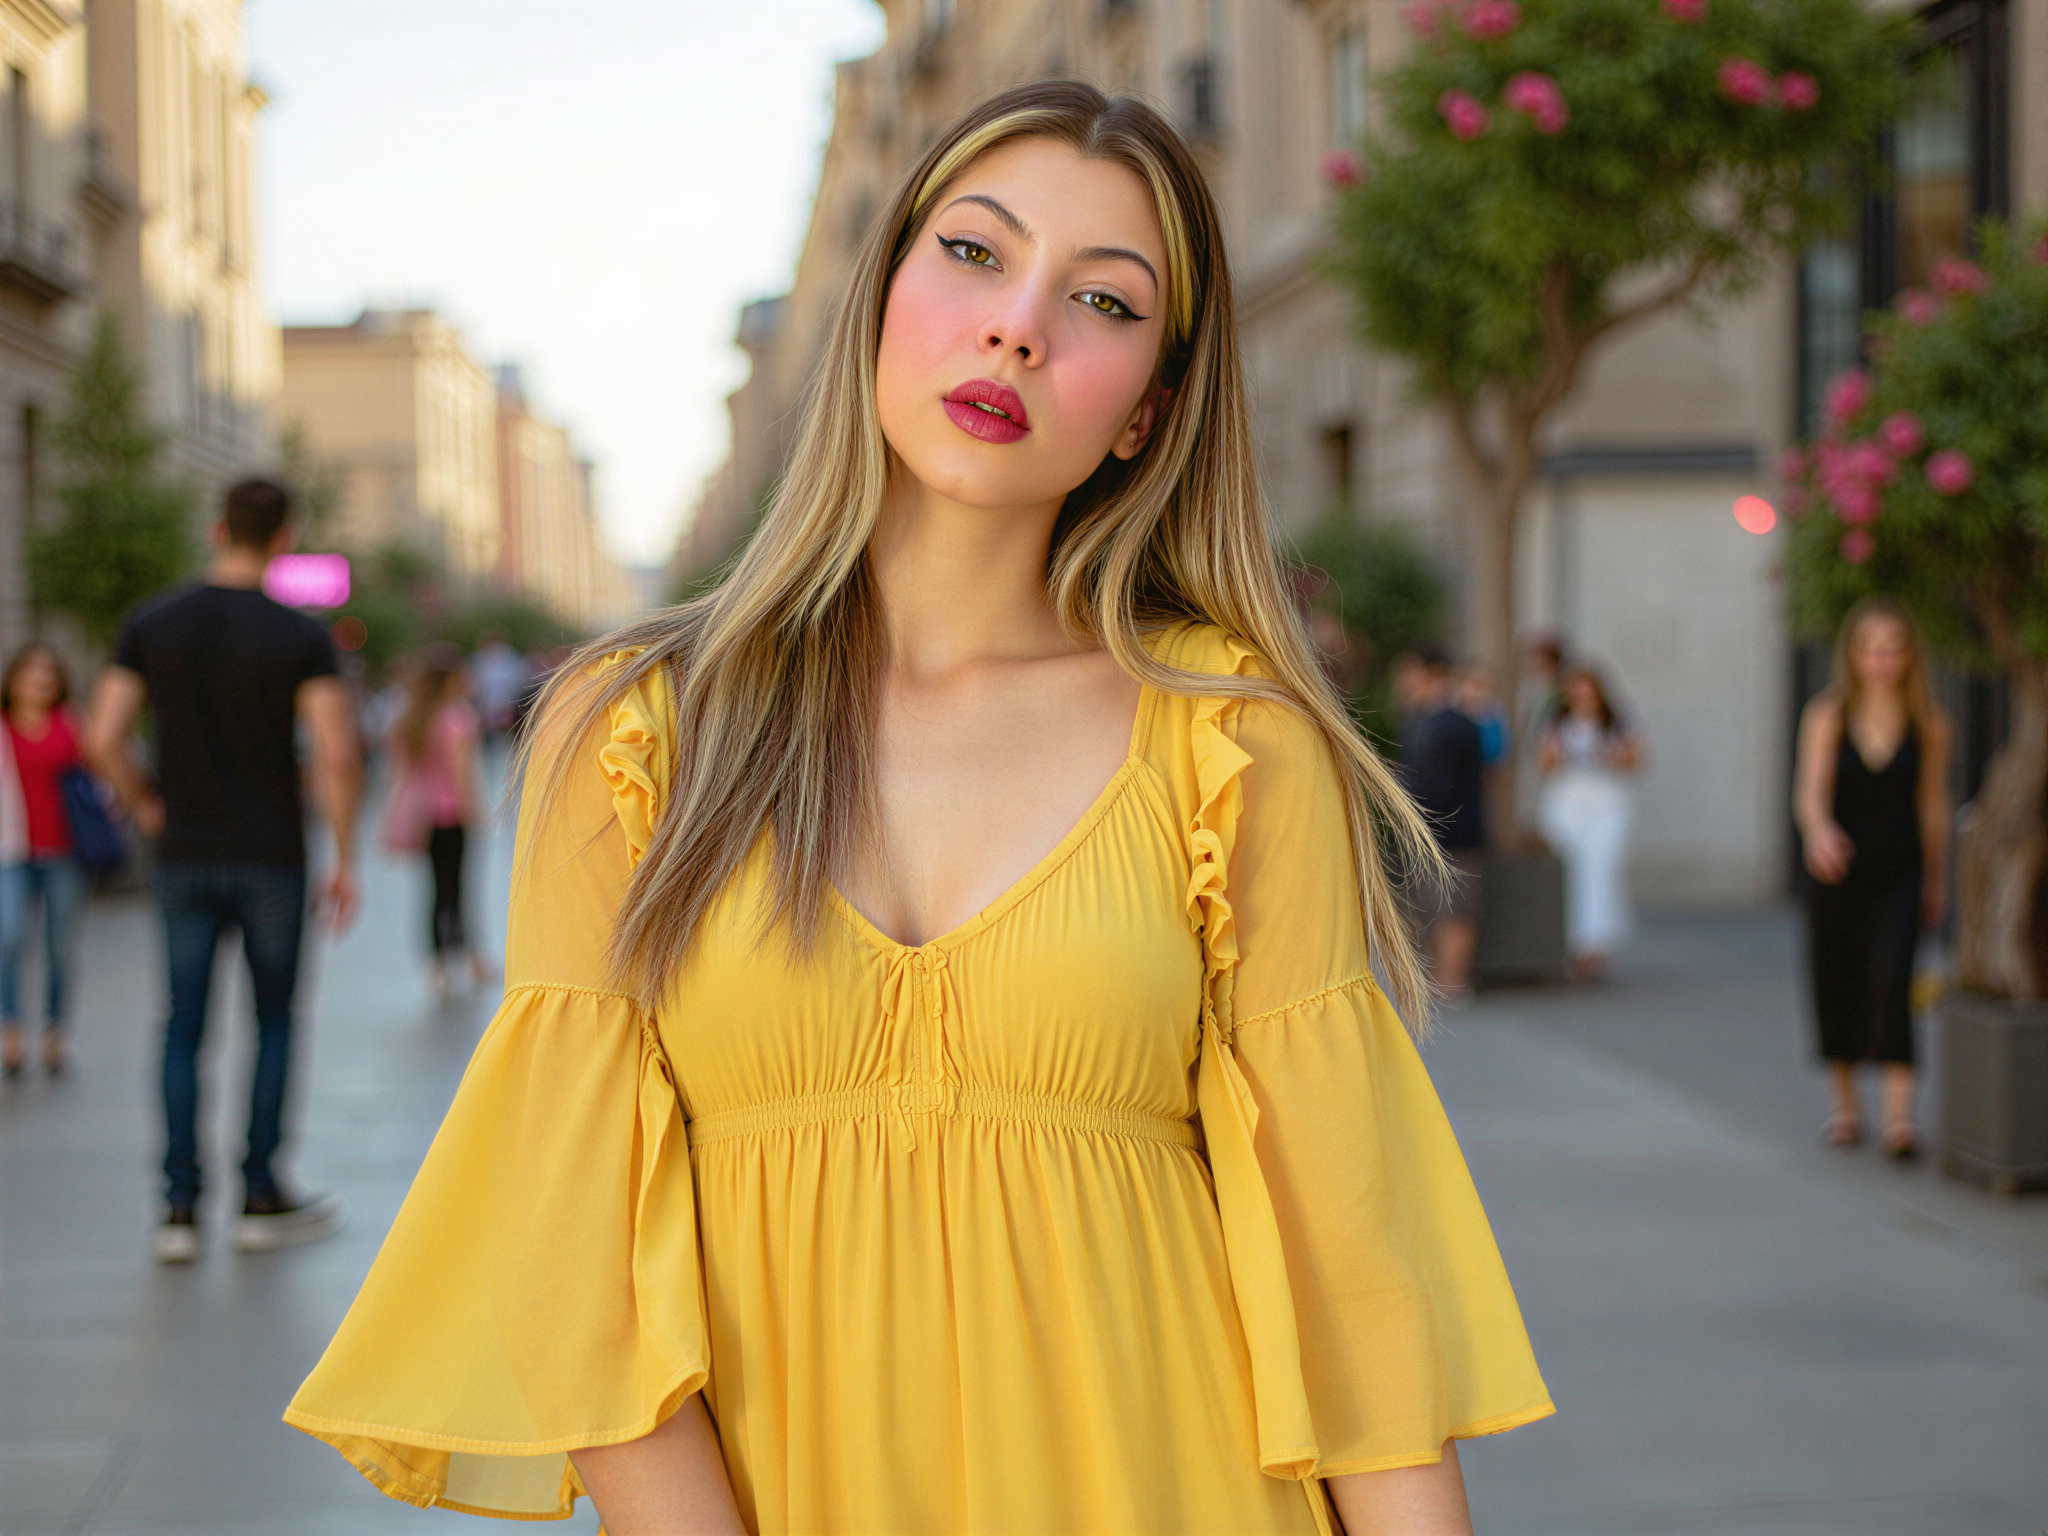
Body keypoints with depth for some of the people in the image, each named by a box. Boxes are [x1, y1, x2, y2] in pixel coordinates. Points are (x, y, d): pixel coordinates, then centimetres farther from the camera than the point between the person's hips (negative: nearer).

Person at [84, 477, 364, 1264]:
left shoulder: (152, 626, -1)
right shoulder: (301, 637, -9)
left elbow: (101, 741, -6)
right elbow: (338, 755, -16)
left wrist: (145, 805, 12)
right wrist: (344, 859, -6)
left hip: (184, 854, 2)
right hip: (271, 858, -2)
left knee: (183, 1028, 9)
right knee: (274, 1021, 12)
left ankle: (179, 1206, 5)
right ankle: (260, 1196, 14)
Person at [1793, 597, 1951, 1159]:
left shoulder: (1930, 726, -1)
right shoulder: (1826, 717, -4)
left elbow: (1933, 805, 8)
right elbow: (1810, 791, -14)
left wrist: (1936, 881, 14)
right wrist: (1819, 831, -36)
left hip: (1900, 875, -1)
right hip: (1837, 873, 1)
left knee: (1891, 981, -19)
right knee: (1835, 988, 8)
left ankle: (1899, 1116, -21)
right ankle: (1846, 1107, 29)